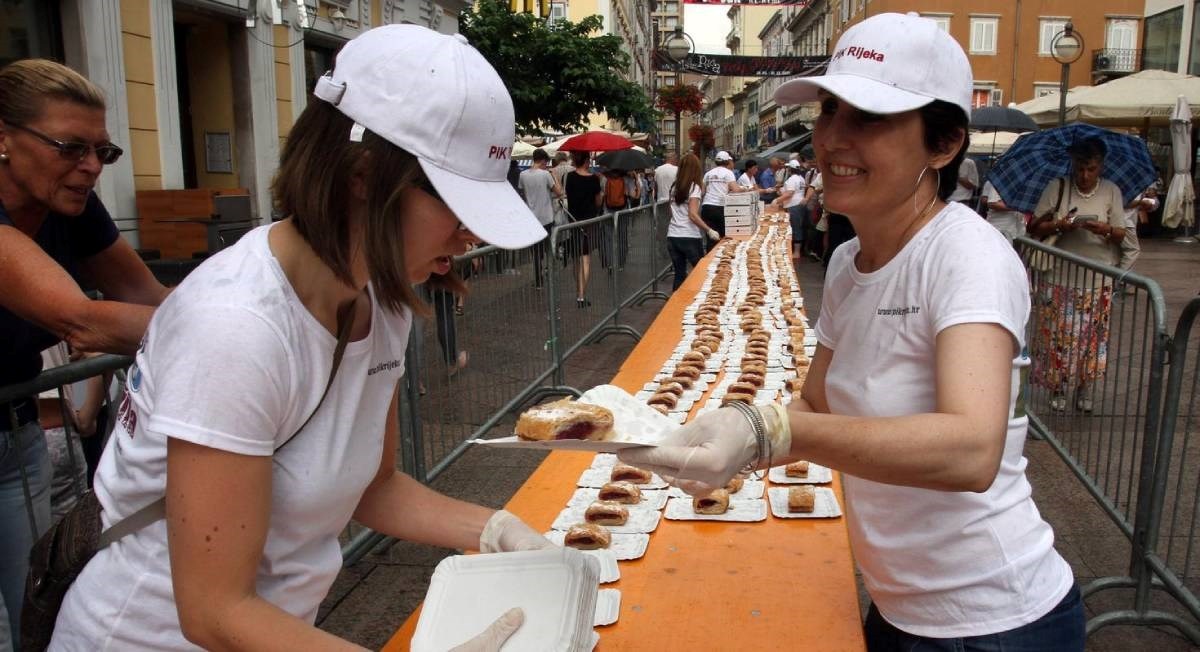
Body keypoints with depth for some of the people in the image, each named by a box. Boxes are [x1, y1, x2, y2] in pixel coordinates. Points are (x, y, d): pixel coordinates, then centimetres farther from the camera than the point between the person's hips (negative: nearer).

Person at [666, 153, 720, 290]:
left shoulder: (674, 187, 10)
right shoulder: (694, 187, -8)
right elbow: (693, 215, -17)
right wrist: (709, 230, -16)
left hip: (673, 236, 6)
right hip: (690, 237, -6)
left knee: (679, 274, 10)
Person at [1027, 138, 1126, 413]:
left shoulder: (1112, 191, 3)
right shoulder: (1057, 187, -1)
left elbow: (1121, 235, 3)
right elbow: (1034, 228, -1)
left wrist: (1106, 230, -19)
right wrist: (1058, 226, -20)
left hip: (1097, 280, 1)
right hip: (1059, 277, -1)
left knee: (1091, 335, 5)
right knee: (1058, 333, 1)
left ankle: (1085, 388, 23)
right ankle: (1059, 387, 18)